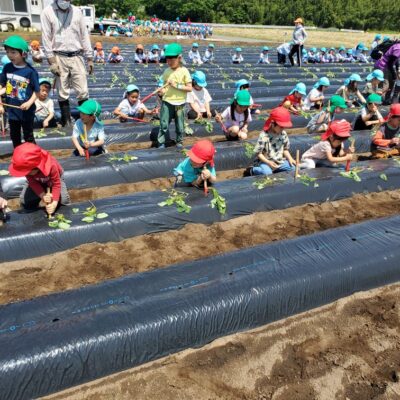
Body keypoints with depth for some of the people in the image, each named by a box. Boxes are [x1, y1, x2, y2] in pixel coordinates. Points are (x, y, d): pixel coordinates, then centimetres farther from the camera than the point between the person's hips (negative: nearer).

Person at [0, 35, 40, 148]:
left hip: (26, 111, -5)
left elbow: (37, 91, -12)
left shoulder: (30, 71, -17)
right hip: (12, 110, 5)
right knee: (14, 136, 20)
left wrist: (29, 103, -25)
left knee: (28, 136, 11)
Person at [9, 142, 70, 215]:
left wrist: (54, 203, -40)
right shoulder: (26, 167, -35)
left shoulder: (51, 166, -44)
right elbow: (33, 183, -24)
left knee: (64, 201, -18)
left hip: (53, 179, -2)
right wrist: (43, 196, -38)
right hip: (36, 181, 2)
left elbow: (56, 184, -34)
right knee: (24, 201, -13)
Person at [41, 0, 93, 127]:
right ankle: (66, 122, 12)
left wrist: (90, 58, 5)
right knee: (62, 92, 4)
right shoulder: (47, 12, -1)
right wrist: (52, 61, -10)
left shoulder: (77, 11, 6)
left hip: (77, 56, 2)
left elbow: (84, 35, 9)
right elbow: (46, 38, -3)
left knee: (83, 91, -1)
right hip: (59, 57, -2)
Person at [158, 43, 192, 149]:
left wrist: (177, 85, -18)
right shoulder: (166, 71, 4)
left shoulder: (184, 71, -6)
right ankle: (161, 142, 11)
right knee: (164, 124, 0)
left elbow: (189, 88, -9)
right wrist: (162, 90, -15)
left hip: (179, 103, -2)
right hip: (167, 102, 2)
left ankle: (179, 141, 30)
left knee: (180, 125, 11)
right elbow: (165, 86, 8)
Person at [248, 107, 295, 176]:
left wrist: (290, 158, -6)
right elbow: (258, 153, -15)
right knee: (267, 173, -33)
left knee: (292, 168, -12)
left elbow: (285, 149, 12)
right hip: (265, 162, -6)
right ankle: (253, 170, -1)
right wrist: (268, 162, -25)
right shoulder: (264, 136, -18)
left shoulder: (283, 134, 1)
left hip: (279, 161, 6)